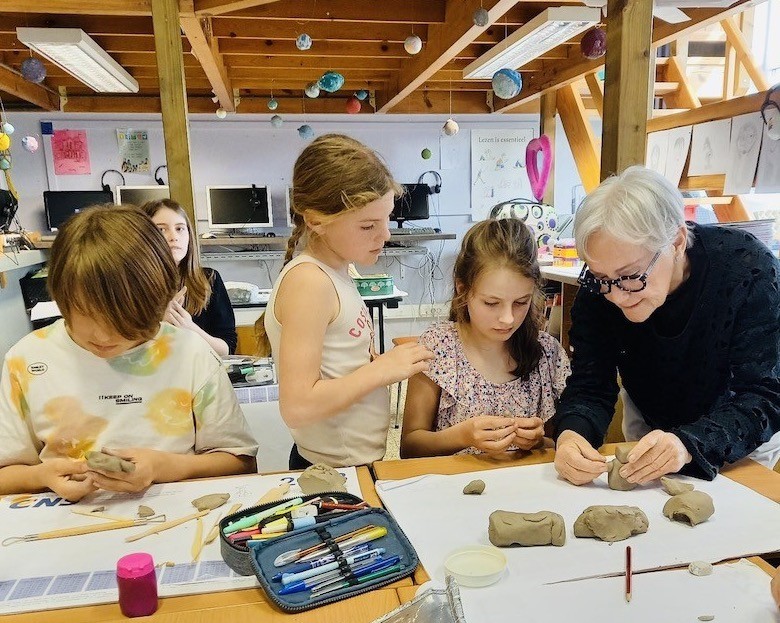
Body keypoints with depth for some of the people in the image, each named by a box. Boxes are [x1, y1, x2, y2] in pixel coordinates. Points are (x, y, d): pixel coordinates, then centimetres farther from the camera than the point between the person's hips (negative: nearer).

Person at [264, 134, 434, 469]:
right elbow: (297, 406, -27)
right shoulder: (308, 282, -23)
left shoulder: (334, 272, 4)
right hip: (335, 471, -8)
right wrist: (383, 368, -21)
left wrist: (396, 357, -4)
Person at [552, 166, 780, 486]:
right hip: (649, 423, 2)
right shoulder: (598, 286, -25)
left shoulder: (750, 271, -31)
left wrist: (689, 445, -50)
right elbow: (590, 386, -23)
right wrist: (571, 433, -45)